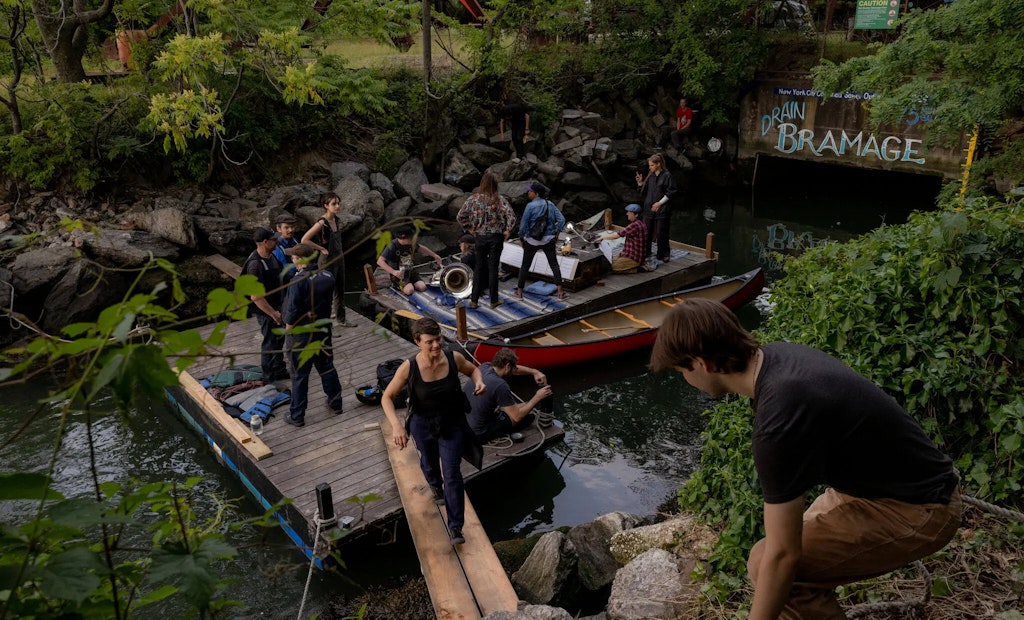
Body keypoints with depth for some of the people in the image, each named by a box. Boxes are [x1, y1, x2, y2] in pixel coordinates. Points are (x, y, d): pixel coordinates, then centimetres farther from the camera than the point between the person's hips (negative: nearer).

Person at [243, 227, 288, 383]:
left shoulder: (270, 256, 0)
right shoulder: (255, 265, -29)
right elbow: (256, 296, -29)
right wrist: (273, 314, -22)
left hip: (277, 306, 9)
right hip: (266, 311, -9)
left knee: (279, 339, 22)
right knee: (270, 343, 5)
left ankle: (279, 370, 40)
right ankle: (268, 380, 21)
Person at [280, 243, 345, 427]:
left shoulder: (298, 281, -24)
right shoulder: (328, 276, -5)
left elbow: (292, 313, -20)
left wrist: (287, 335, -8)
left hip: (301, 336, -5)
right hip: (324, 331, 6)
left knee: (299, 376, 6)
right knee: (327, 368, 21)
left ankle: (297, 416, 16)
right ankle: (335, 403, 34)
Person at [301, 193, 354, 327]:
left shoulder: (337, 220, 4)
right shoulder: (321, 222, -19)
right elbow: (304, 240, -23)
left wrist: (340, 251, 9)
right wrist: (322, 249, -16)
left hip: (339, 259, 8)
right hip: (327, 261, -8)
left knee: (340, 291, 15)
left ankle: (341, 320, 27)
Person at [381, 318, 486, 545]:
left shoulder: (454, 358, -21)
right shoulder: (408, 368, -26)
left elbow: (472, 369, 1)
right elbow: (387, 397, -17)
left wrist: (478, 381, -22)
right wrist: (396, 425, -33)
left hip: (452, 424, 0)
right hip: (423, 425, 1)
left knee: (452, 473, -3)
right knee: (429, 462, 28)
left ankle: (455, 527, 10)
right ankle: (435, 486, 64)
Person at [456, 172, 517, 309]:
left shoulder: (473, 199, -5)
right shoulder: (500, 200, -9)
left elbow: (460, 217, -6)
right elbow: (511, 216, -19)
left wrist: (469, 229, 4)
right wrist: (508, 231, -7)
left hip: (480, 237, 2)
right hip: (496, 238, -2)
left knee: (479, 268, 13)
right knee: (493, 268, 7)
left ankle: (474, 300, 16)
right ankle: (494, 301, 15)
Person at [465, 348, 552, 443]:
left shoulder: (484, 367, -6)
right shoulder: (500, 385, -28)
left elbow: (514, 369, 13)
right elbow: (517, 417, -18)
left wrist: (534, 371, 3)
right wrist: (538, 397, -9)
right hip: (478, 435, -7)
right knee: (528, 414, 7)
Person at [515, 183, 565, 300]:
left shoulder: (530, 205, -13)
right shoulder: (550, 204, 1)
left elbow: (523, 224, -13)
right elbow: (561, 219, -4)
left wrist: (521, 238, 0)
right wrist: (556, 234, 5)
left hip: (532, 240, -3)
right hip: (548, 239, 3)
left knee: (525, 265, 11)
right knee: (554, 264, 7)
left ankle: (519, 292, 17)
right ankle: (560, 292, 2)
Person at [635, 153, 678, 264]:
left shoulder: (667, 176, -9)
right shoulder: (650, 176, 8)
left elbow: (670, 193, -11)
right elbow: (645, 191, 15)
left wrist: (660, 203, -15)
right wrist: (640, 183, -2)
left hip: (662, 209, -5)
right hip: (649, 208, 5)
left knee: (661, 233, 1)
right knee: (646, 232, 7)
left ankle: (663, 255, 15)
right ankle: (645, 253, 17)